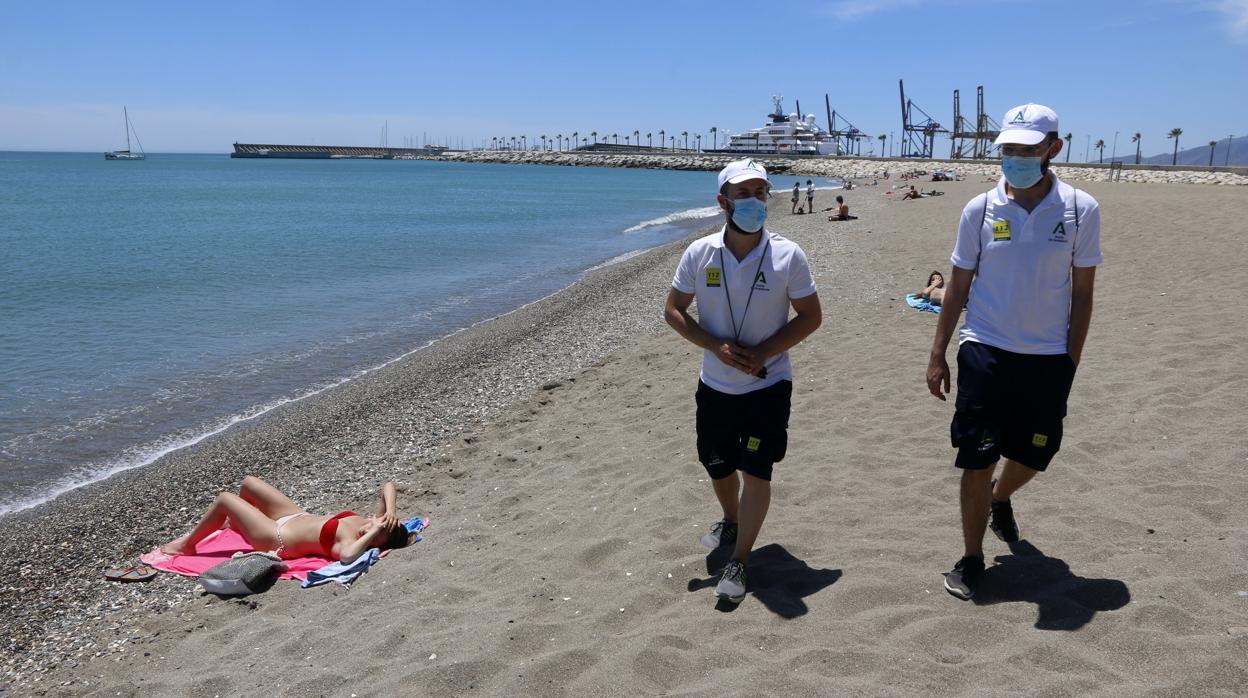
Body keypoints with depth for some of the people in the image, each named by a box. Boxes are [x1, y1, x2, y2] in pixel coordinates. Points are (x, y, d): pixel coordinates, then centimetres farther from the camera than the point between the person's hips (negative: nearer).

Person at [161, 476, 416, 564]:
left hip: (277, 538, -8)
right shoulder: (371, 523, -18)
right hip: (298, 515, 8)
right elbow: (388, 486, -17)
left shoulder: (351, 543, -39)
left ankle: (187, 545, 28)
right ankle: (235, 522, 54)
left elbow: (347, 555, -64)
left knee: (224, 499, 0)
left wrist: (375, 532, -53)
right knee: (247, 482, 20)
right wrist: (390, 511, -34)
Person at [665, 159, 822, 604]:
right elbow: (673, 310, -1)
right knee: (717, 464, 19)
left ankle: (738, 562, 10)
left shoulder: (788, 255, -12)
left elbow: (811, 317, -5)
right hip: (715, 385, 3)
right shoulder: (699, 254, -8)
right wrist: (717, 347, -17)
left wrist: (762, 352, -18)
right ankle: (732, 522, 49)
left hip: (768, 385, -3)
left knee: (755, 471, -5)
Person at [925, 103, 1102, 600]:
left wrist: (1070, 363, -1)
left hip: (1048, 359, 1)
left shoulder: (1080, 210, -5)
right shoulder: (980, 209, -3)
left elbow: (1082, 293, 1)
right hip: (984, 353, -1)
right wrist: (937, 354, 2)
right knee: (977, 462, 1)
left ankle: (1000, 500, 50)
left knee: (1031, 456, 16)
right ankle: (971, 560, 19)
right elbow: (958, 286, 3)